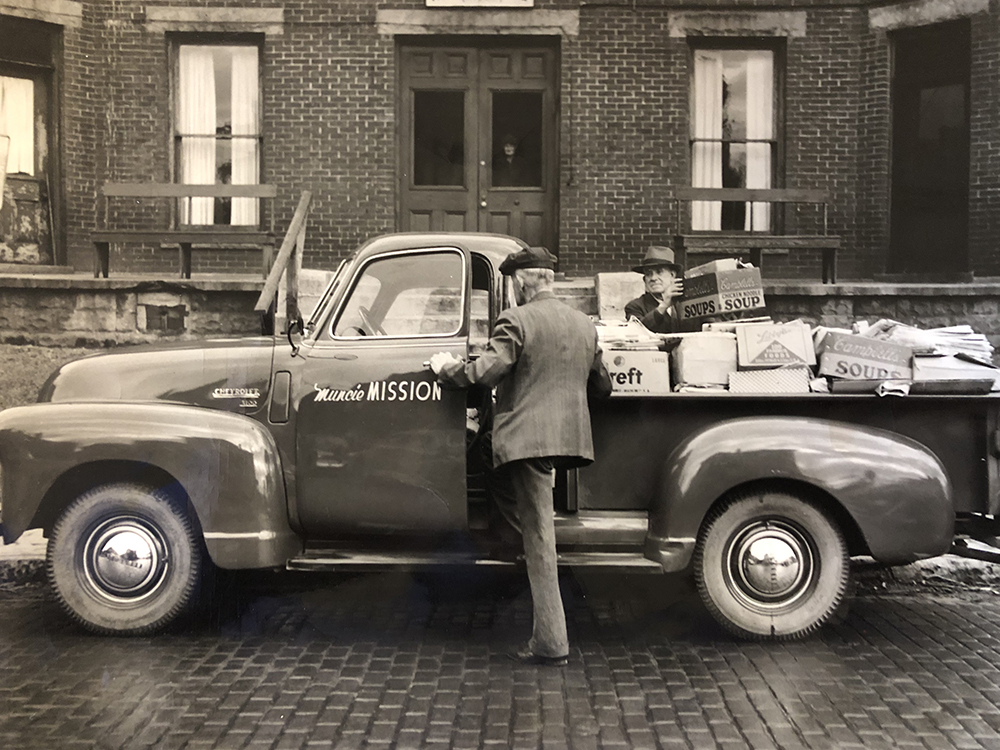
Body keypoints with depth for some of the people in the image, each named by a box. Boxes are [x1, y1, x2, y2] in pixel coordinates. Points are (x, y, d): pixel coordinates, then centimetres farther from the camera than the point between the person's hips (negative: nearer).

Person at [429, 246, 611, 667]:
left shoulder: (516, 320, -8)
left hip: (527, 438, -7)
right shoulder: (584, 324, 14)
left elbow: (485, 372, -17)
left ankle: (550, 643, -1)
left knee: (538, 537, -4)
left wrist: (447, 368, 1)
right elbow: (602, 386, 20)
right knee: (539, 531, 20)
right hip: (570, 438, 7)